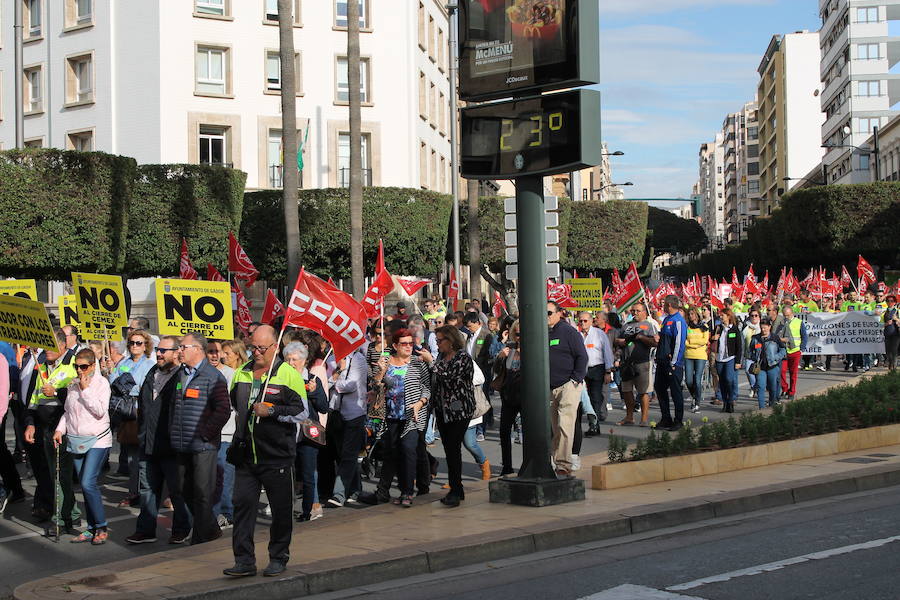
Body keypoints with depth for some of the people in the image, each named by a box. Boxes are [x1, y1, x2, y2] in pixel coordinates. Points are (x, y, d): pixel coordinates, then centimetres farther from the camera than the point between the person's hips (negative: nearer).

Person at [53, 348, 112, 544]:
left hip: (97, 440, -6)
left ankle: (101, 528, -6)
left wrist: (85, 390, -16)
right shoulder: (72, 384, 11)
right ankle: (92, 529, 14)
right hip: (76, 440, 6)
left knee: (88, 483, -15)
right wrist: (60, 429, 6)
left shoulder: (101, 383, -5)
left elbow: (100, 411, -15)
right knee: (85, 486, 7)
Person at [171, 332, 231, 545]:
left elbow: (223, 411, -15)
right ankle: (211, 529, 26)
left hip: (203, 446, -8)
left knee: (202, 492, -2)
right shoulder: (180, 375, 15)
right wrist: (173, 434, 16)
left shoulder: (213, 377, -10)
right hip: (182, 446, 8)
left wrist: (204, 434, -15)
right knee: (186, 491, 12)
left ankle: (201, 536, 8)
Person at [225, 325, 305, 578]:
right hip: (245, 455, 4)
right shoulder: (241, 374, 12)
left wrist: (271, 411, -18)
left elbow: (302, 411, -11)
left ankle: (278, 559, 20)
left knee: (281, 509, 6)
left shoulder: (289, 375, -5)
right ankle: (244, 560, 4)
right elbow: (232, 404, 30)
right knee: (243, 505, -1)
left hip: (278, 455, -4)